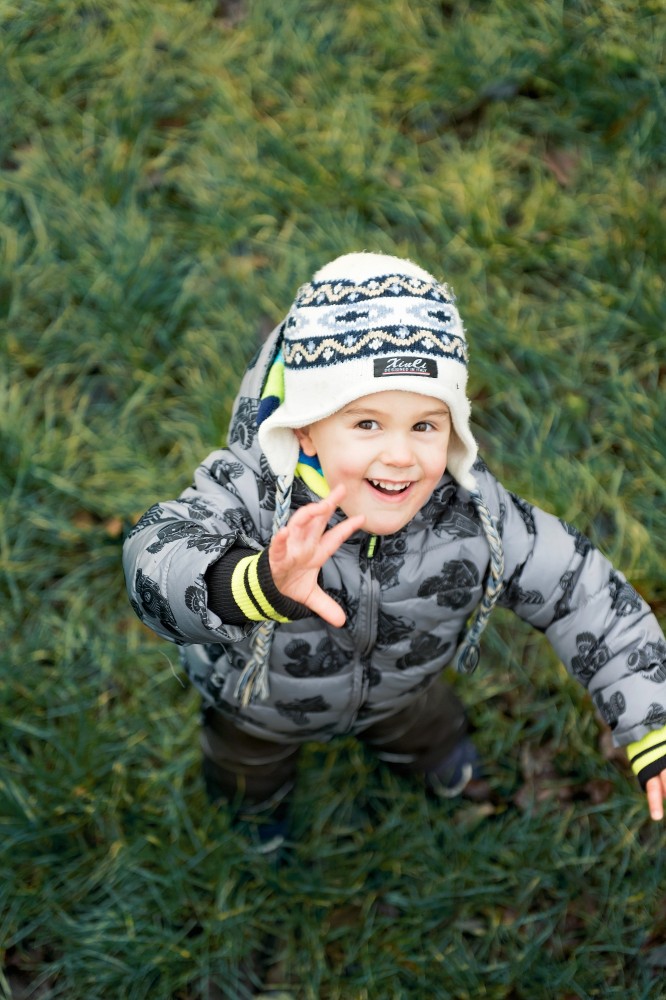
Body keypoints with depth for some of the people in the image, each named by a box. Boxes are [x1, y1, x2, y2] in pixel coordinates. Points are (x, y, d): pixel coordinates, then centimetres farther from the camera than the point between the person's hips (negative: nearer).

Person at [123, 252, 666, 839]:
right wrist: (262, 583, -84)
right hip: (259, 699, -1)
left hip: (398, 684, 2)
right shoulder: (254, 494, -44)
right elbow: (158, 559, -62)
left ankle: (429, 748, 74)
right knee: (249, 786, 33)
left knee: (426, 733, 36)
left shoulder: (474, 513, -35)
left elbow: (585, 595, -24)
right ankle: (259, 801, 71)